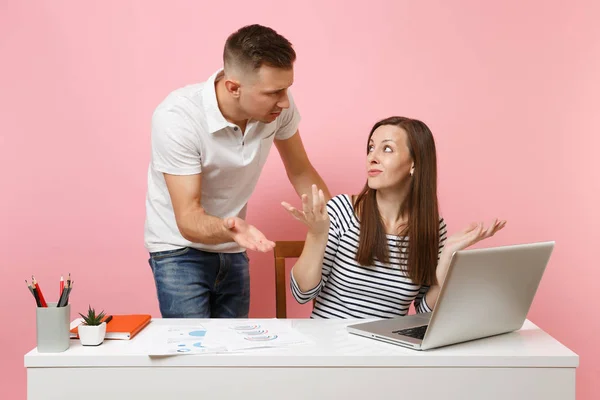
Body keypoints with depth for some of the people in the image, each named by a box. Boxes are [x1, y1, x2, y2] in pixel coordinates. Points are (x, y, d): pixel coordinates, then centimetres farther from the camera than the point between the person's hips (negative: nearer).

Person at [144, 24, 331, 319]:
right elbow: (188, 219, -28)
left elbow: (300, 173, 3)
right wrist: (227, 229, -48)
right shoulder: (176, 118, -28)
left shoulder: (278, 106, -15)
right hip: (181, 249, -4)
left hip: (233, 250, 4)